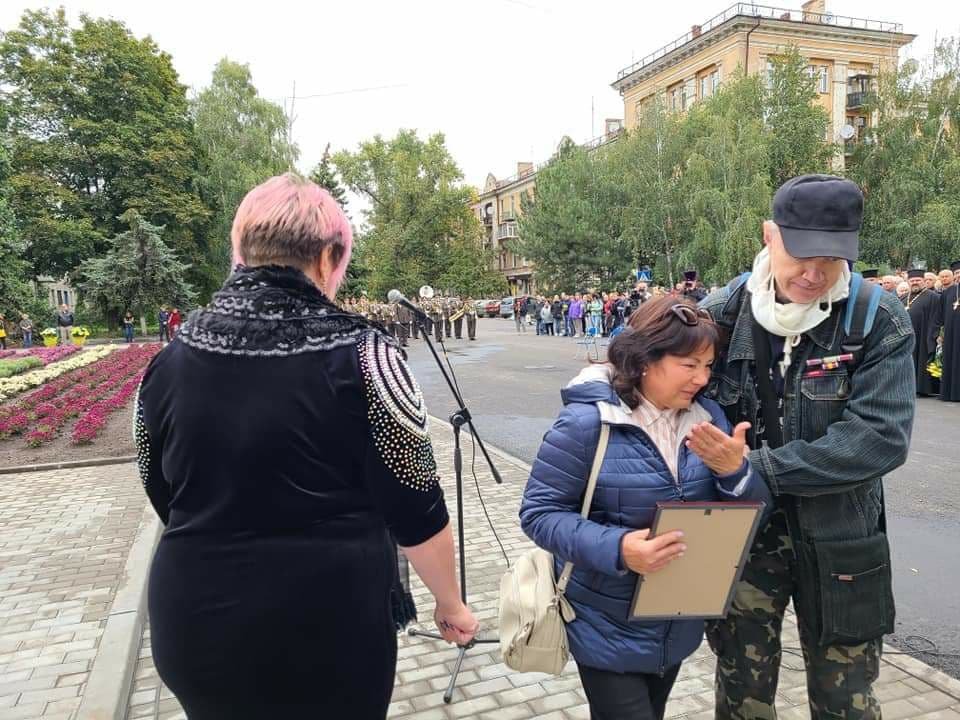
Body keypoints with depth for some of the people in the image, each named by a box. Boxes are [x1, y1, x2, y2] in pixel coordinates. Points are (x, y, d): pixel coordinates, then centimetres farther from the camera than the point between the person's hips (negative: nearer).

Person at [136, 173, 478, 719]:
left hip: (195, 624, 4)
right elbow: (416, 510, -13)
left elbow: (166, 498, 8)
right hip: (328, 627, -3)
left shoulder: (170, 360, -3)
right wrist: (451, 604, 3)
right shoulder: (361, 354, -17)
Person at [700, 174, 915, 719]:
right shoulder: (723, 313, -7)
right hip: (741, 531, 1)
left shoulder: (880, 322, -11)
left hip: (838, 542, -1)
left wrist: (759, 467, -23)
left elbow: (881, 437, -20)